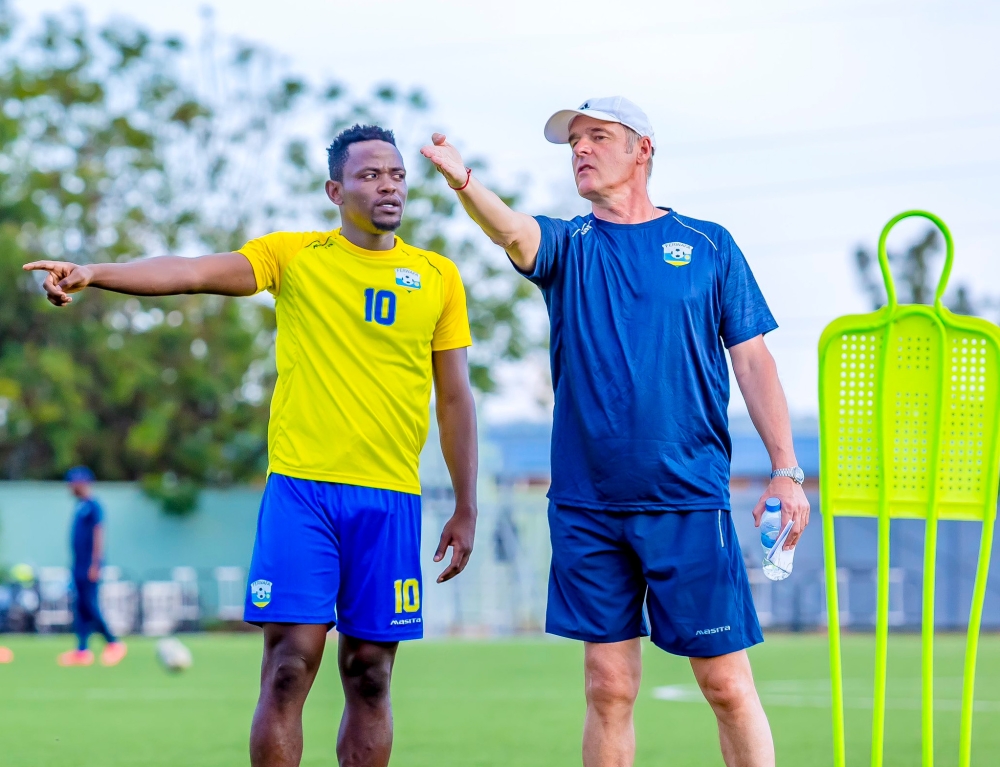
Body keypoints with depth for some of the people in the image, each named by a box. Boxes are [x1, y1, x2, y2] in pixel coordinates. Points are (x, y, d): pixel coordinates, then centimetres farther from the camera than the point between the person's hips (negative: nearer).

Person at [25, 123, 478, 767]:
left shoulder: (438, 276, 10)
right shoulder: (294, 255, 5)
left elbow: (455, 398, 14)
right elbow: (196, 272, -10)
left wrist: (467, 508, 12)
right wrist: (94, 273, -26)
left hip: (390, 497, 2)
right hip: (300, 487, -2)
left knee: (370, 676, 4)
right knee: (289, 667, -8)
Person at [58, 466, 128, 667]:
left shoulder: (93, 506, -11)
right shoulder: (80, 506, 15)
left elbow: (98, 535, -16)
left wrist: (95, 565, -21)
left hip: (89, 566, -9)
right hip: (79, 566, 9)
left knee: (89, 605, -9)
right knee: (80, 607, 6)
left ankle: (113, 643, 0)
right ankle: (82, 650, 6)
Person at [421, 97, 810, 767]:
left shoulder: (708, 245, 7)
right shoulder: (568, 246, 7)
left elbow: (752, 360, 6)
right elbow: (514, 231, -16)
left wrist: (786, 470, -2)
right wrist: (464, 182, -39)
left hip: (689, 503, -1)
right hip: (586, 507, 2)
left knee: (726, 683, -2)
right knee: (609, 687, 4)